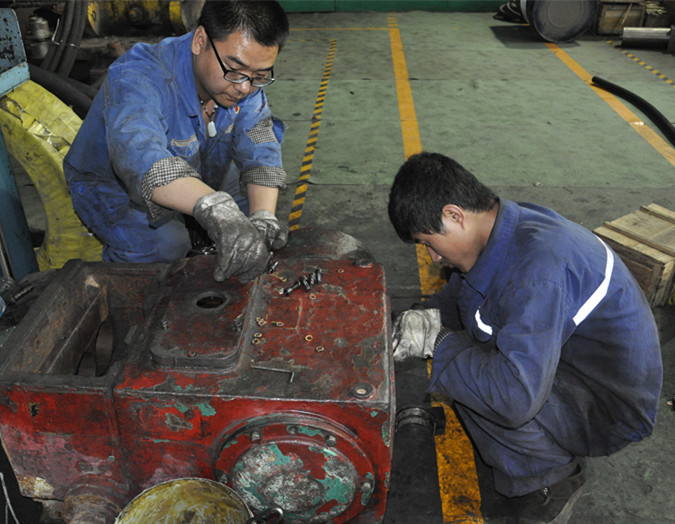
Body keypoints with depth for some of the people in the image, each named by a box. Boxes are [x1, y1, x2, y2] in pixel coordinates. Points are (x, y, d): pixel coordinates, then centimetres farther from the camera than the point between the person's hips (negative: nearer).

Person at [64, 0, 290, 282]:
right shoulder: (139, 78, -37)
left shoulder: (243, 80, -17)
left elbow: (260, 150, -26)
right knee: (165, 247, -31)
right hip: (114, 188, -6)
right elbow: (138, 155, -56)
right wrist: (217, 210, -73)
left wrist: (262, 219, -45)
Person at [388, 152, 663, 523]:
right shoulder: (508, 226, -5)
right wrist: (426, 319, -8)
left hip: (610, 407, -9)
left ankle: (550, 479, 1)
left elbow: (516, 395, -40)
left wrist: (437, 341, -26)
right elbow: (460, 290, 13)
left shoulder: (536, 264, -35)